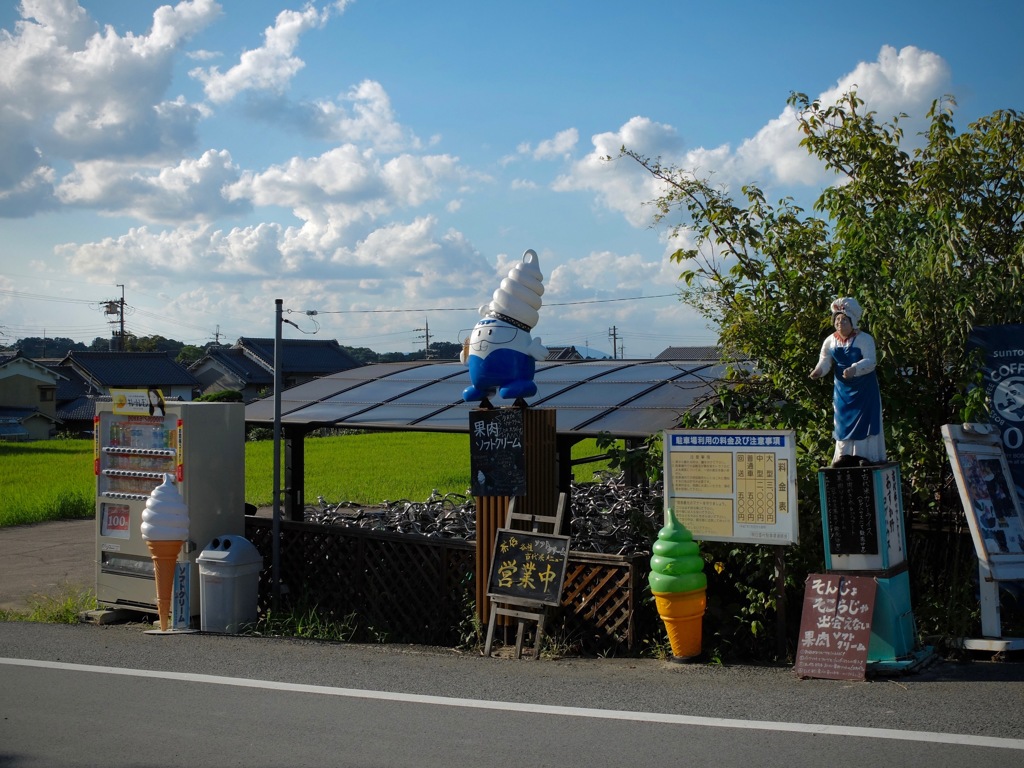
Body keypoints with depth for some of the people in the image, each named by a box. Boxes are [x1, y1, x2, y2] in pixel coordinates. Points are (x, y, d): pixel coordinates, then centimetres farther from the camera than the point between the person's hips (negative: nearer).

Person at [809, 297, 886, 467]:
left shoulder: (864, 339, -11)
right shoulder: (830, 341, 4)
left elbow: (870, 362, -22)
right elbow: (825, 361, -2)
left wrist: (854, 369, -40)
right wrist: (818, 370, -25)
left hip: (864, 387, -5)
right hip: (842, 387, 5)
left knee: (865, 420, -5)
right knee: (843, 420, 6)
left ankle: (867, 455, -1)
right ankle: (846, 455, 12)